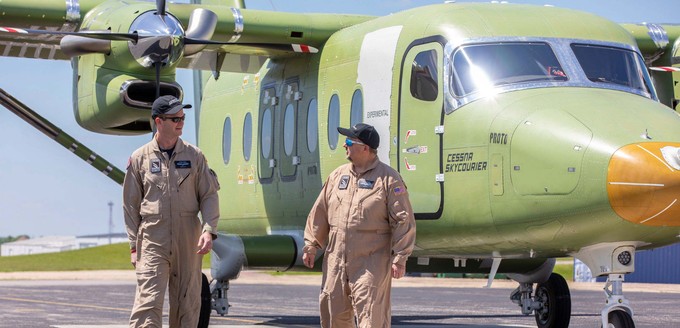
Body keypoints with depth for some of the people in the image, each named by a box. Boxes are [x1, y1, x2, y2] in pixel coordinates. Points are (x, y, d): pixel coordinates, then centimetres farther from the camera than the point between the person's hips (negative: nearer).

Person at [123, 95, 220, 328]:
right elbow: (131, 205, 7)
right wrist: (134, 246, 2)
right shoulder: (139, 158, 3)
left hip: (188, 240, 2)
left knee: (187, 304, 5)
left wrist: (208, 230, -8)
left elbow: (209, 195, 7)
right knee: (148, 304, -12)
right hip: (153, 241, -2)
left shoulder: (194, 156, 7)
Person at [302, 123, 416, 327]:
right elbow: (320, 212, 18)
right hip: (336, 260, 6)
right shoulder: (338, 176, 12)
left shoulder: (388, 178, -5)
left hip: (372, 263, -6)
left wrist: (400, 258, -12)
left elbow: (403, 220, -8)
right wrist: (311, 244, 14)